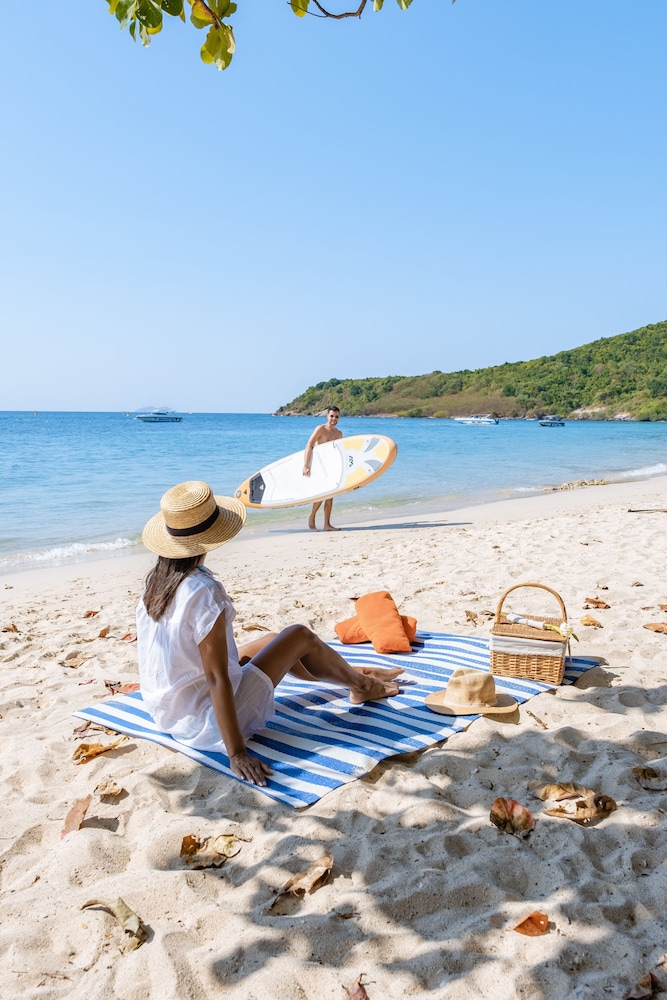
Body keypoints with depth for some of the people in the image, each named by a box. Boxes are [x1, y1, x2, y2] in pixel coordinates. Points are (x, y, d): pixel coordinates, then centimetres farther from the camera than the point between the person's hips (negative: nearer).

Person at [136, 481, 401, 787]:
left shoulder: (155, 582, -4)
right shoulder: (204, 592, -28)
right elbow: (217, 678, -28)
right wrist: (236, 754, -23)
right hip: (207, 724, -8)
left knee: (280, 643, 23)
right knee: (300, 637, 2)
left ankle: (352, 674, 46)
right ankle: (362, 686, 30)